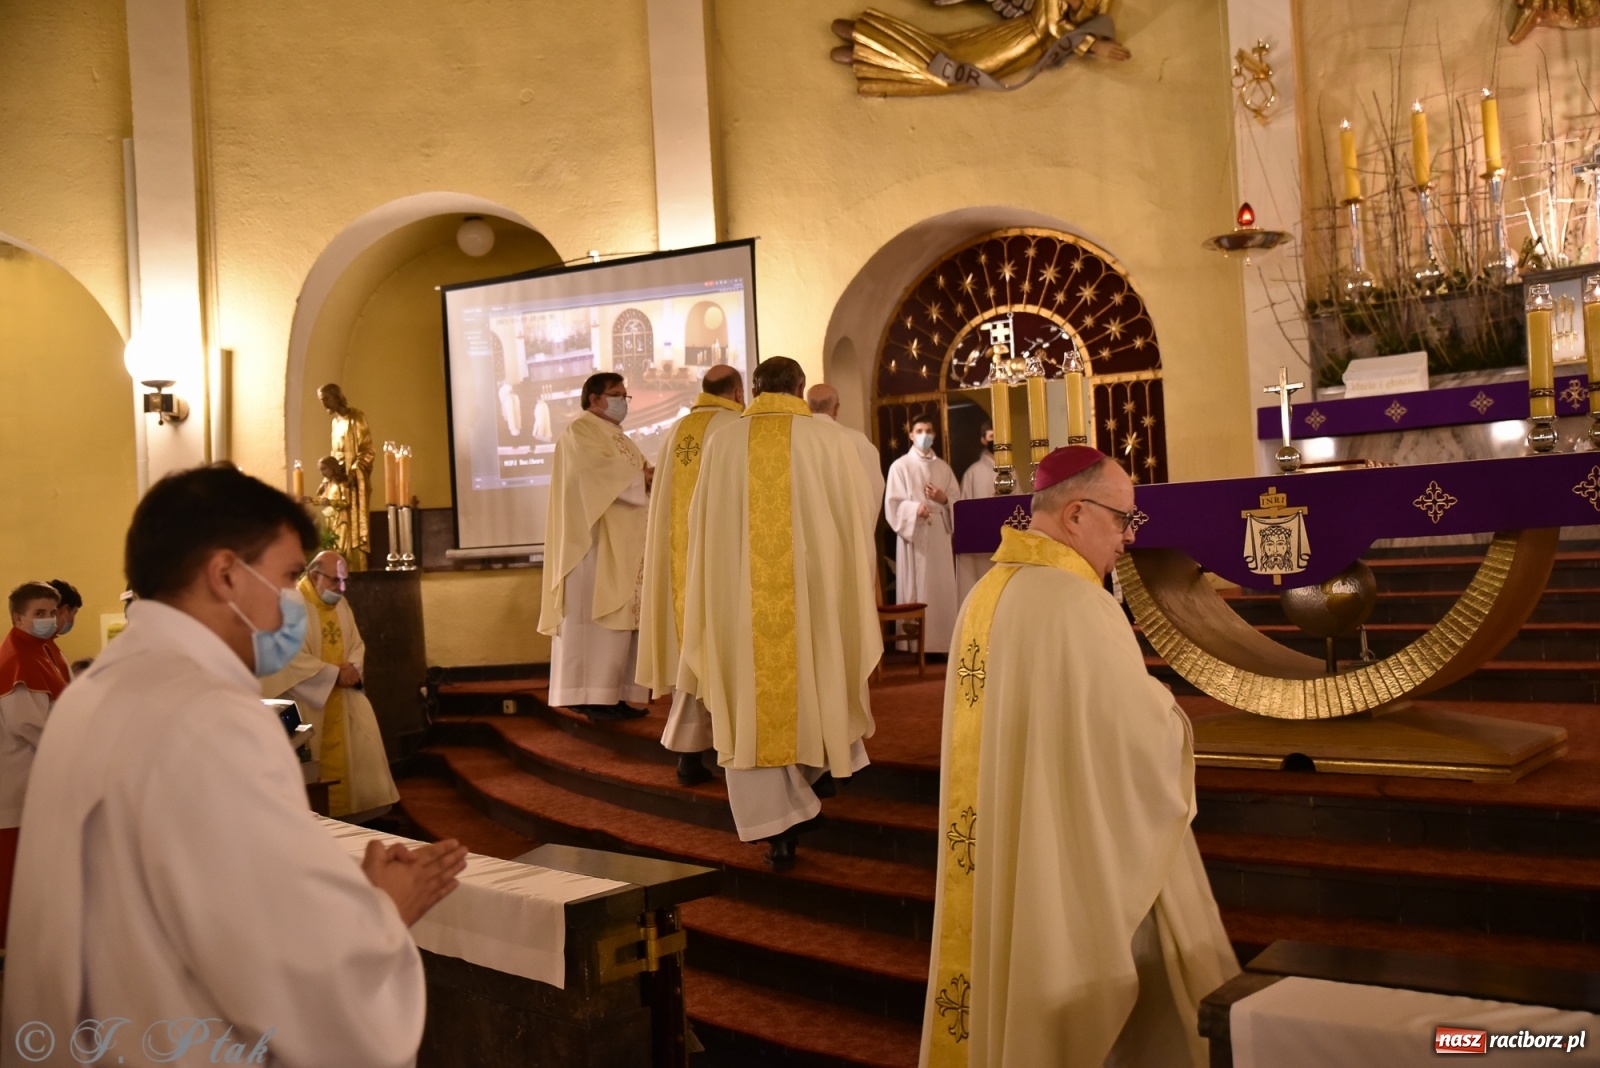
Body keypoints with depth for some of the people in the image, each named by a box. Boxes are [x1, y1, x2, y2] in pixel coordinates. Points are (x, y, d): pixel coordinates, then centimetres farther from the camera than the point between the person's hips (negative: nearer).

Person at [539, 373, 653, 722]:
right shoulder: (579, 433, -5)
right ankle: (594, 697, -8)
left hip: (624, 545, 9)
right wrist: (645, 477, -16)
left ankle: (613, 695, 7)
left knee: (620, 617, 5)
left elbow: (635, 481, 14)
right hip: (596, 543, -9)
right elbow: (602, 474, -20)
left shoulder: (618, 438, 23)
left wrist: (651, 477, -6)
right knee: (599, 618, -10)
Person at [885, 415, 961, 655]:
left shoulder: (943, 467, 15)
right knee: (916, 589, -6)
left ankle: (942, 642, 6)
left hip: (940, 536, 4)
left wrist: (944, 499, -9)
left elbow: (958, 500, 12)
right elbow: (893, 504, -6)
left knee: (942, 588, 1)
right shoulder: (900, 466, 2)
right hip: (913, 535, -4)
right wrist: (915, 508, -23)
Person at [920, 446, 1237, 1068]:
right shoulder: (1076, 603, -22)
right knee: (1080, 1015, 8)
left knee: (1021, 1004, 20)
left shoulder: (987, 594, 5)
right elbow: (1146, 738, -21)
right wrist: (1158, 702, 0)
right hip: (1079, 864, -8)